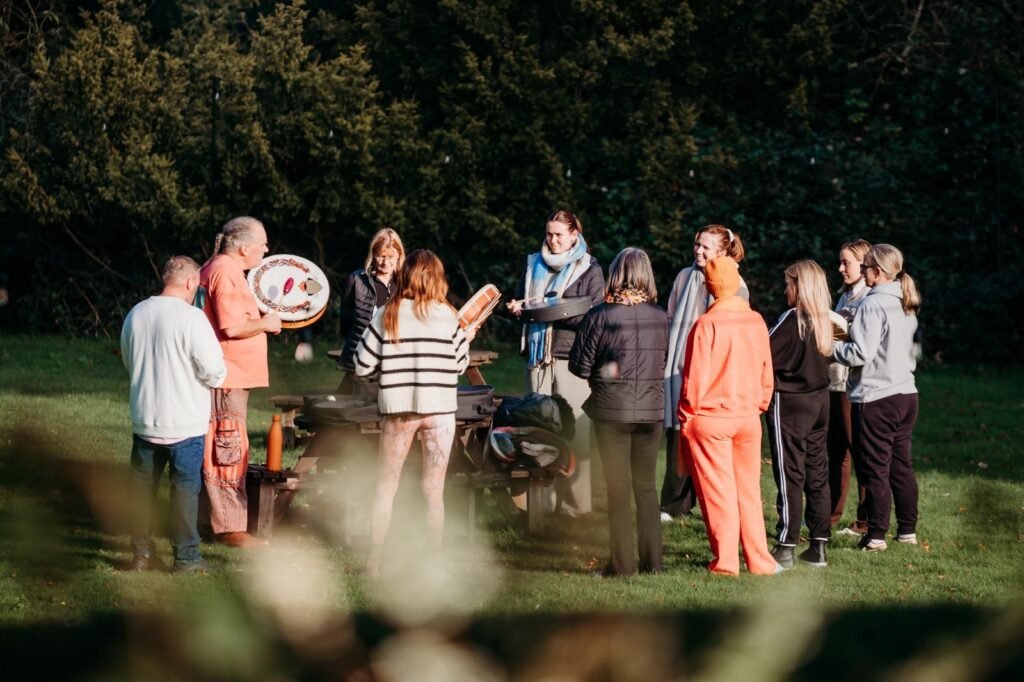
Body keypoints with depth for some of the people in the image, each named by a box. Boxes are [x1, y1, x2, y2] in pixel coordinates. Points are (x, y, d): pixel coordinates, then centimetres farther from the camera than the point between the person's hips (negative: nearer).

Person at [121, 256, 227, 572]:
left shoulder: (135, 315, 1)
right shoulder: (191, 318, -18)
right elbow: (215, 373, -17)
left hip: (144, 421, 5)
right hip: (185, 424, -5)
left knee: (143, 486, 14)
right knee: (185, 487, 5)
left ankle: (141, 553, 18)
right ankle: (186, 557, 9)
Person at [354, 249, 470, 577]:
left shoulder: (386, 316, -4)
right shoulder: (449, 317, -3)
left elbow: (362, 366, -3)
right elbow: (460, 365, 7)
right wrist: (467, 336, 23)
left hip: (397, 409, 0)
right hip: (440, 410, 0)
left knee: (386, 487, 11)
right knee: (434, 490, 8)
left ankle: (375, 561, 11)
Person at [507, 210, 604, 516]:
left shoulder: (589, 270, 3)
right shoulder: (534, 265, 16)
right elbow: (520, 300, 23)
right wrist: (517, 308, 0)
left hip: (572, 356, -4)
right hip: (538, 356, 4)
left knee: (575, 432, -7)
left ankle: (577, 501, -4)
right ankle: (544, 499, 5)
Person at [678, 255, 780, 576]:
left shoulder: (706, 324, -14)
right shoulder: (756, 322, 0)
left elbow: (695, 378, -12)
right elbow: (766, 372, 7)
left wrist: (686, 419, -3)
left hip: (709, 418, -4)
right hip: (748, 418, 4)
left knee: (718, 493, 2)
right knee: (749, 491, 13)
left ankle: (725, 562, 4)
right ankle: (760, 561, 15)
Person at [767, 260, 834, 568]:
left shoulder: (792, 318, -15)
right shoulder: (822, 320, 6)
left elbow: (764, 356, -16)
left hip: (789, 403, -7)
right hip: (819, 400, 7)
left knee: (789, 475, -3)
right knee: (817, 473, 9)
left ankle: (786, 547, -2)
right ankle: (818, 546, 11)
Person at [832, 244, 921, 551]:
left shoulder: (873, 305, -16)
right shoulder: (906, 306, 11)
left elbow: (862, 353, -21)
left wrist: (831, 347, -5)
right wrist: (848, 336, 17)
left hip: (875, 398, -8)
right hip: (906, 393, 8)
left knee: (874, 469, -1)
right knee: (901, 466, 15)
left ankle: (876, 535, 2)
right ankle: (907, 530, 19)